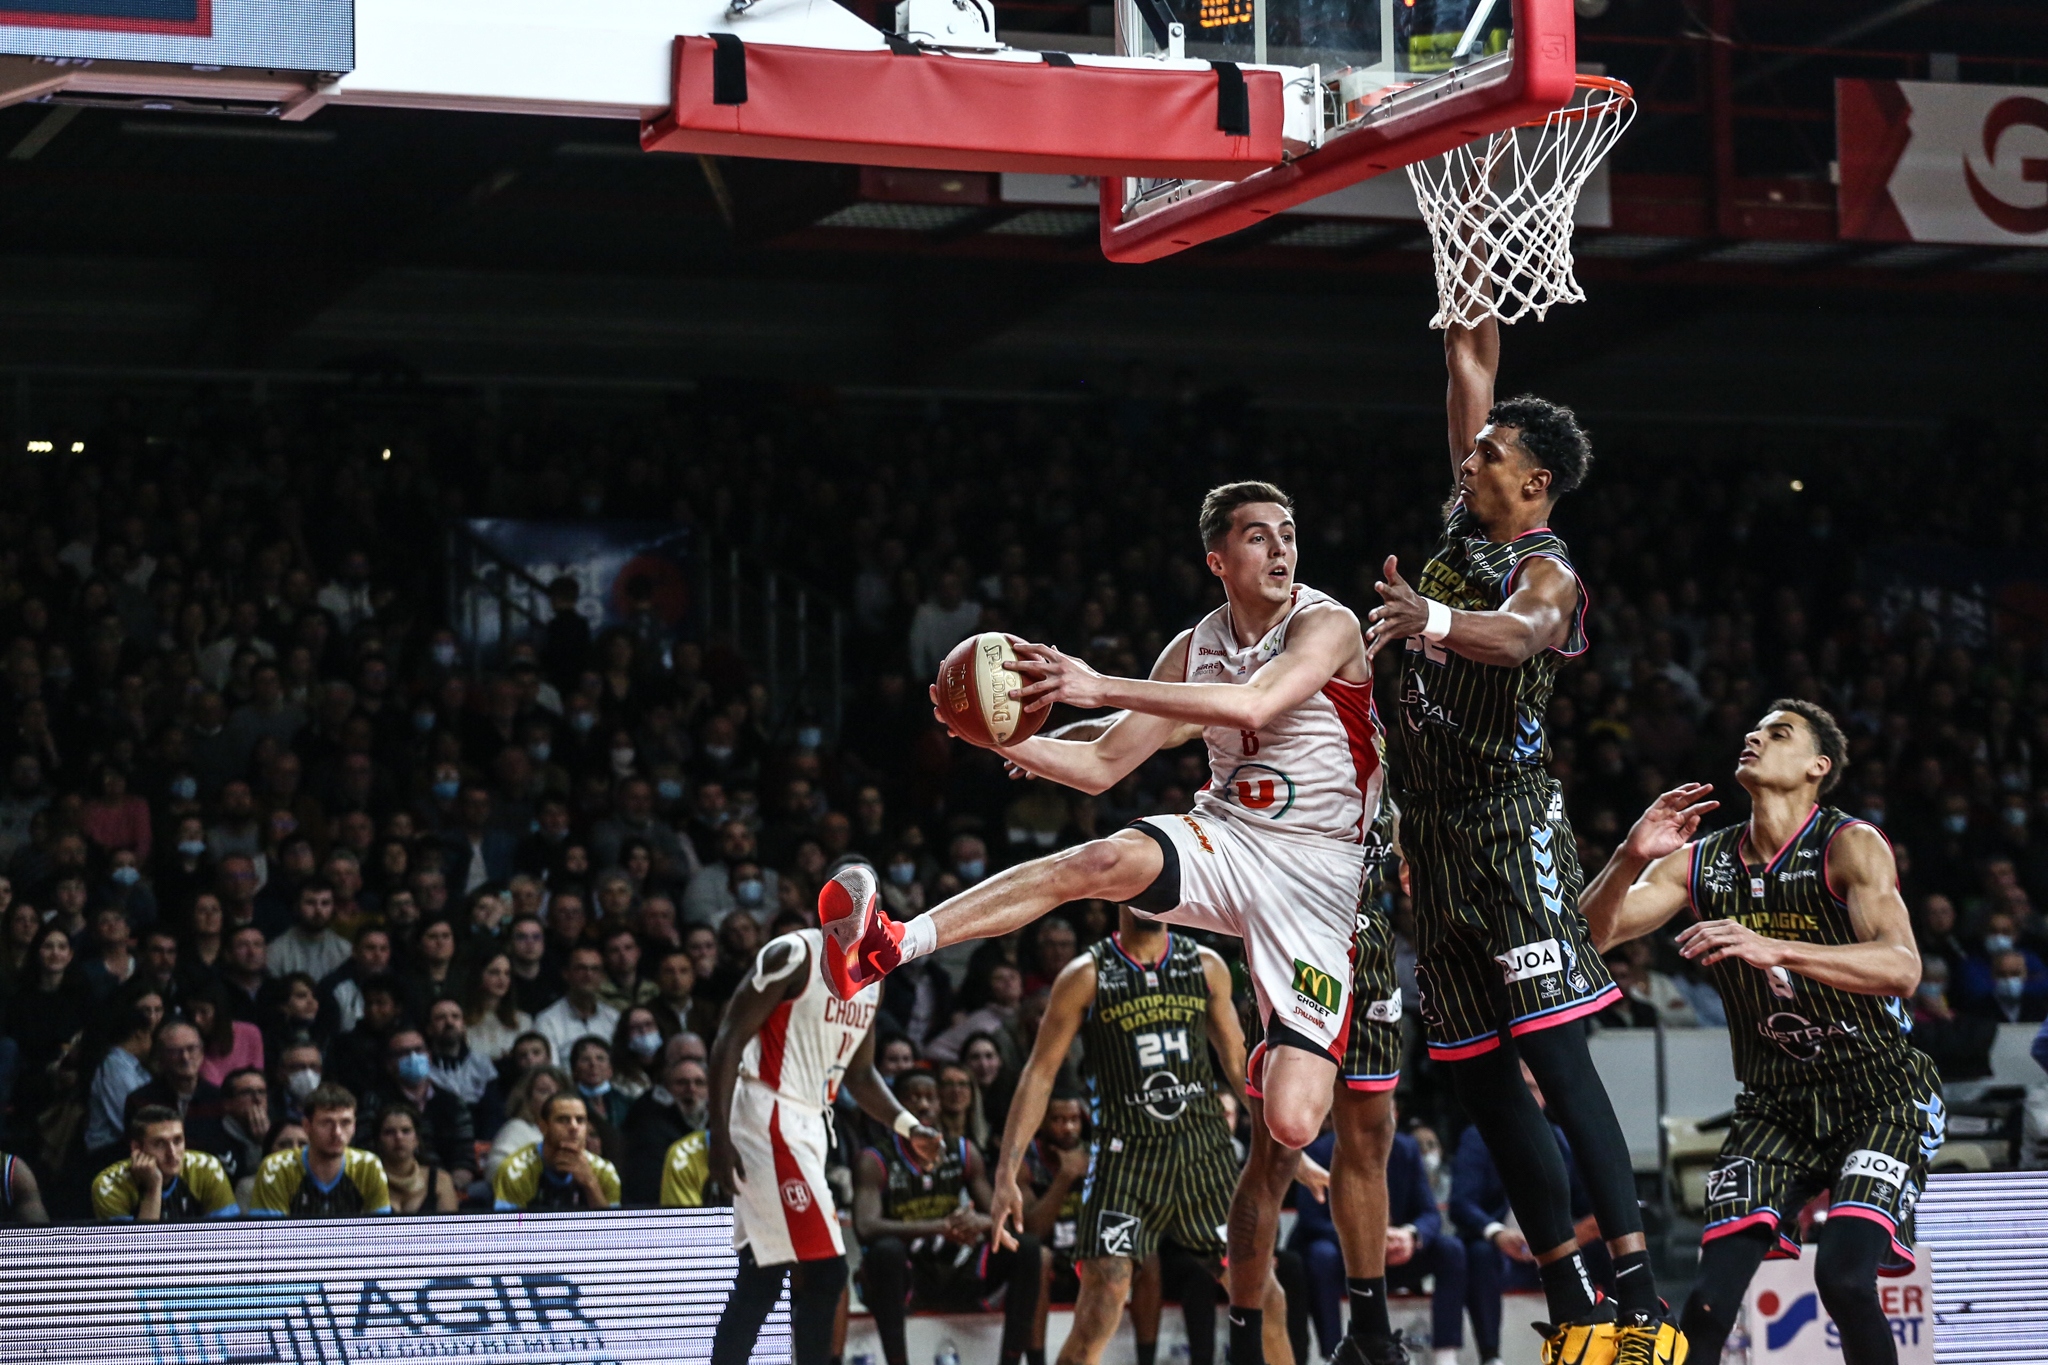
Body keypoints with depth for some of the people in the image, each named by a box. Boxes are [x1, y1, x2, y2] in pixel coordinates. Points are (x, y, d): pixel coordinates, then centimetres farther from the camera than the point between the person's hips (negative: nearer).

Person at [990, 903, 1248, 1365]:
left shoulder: (1206, 966, 6)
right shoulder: (1087, 976, -4)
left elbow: (1238, 1065, 14)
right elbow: (1040, 1075, -5)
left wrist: (1282, 1139, 10)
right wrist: (1006, 1174, -12)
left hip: (1205, 1149, 3)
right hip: (1126, 1154, -3)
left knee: (1260, 1291, 3)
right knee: (1099, 1310, -13)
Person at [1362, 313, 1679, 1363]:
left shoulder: (1547, 573, -12)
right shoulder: (1466, 521, 11)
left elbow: (1522, 634, -37)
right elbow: (1471, 358, 19)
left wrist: (1434, 618, -55)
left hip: (1512, 825, -9)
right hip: (1437, 831, 9)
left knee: (1553, 1051, -16)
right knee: (1475, 1074, 6)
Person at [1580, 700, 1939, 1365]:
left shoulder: (1850, 845, -11)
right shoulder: (1700, 863, 5)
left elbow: (1902, 968, -27)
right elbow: (1589, 935, -1)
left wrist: (1773, 949, -40)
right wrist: (1631, 857, -21)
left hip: (1880, 1095, -4)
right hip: (1776, 1104, 4)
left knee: (1844, 1277, -24)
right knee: (1711, 1299, -12)